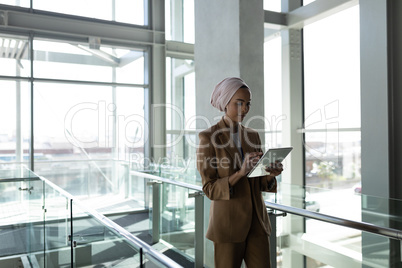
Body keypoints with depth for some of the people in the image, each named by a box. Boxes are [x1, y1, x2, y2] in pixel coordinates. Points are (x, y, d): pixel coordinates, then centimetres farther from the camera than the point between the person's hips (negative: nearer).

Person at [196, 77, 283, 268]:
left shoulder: (252, 135, 8)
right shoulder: (208, 137, -9)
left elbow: (260, 183, 11)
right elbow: (210, 189, -12)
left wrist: (271, 174, -11)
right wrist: (240, 173, -26)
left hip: (257, 221, 5)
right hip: (228, 223, -5)